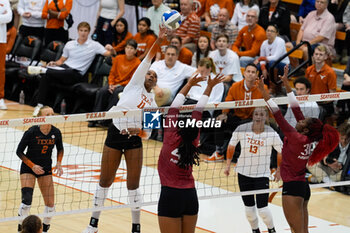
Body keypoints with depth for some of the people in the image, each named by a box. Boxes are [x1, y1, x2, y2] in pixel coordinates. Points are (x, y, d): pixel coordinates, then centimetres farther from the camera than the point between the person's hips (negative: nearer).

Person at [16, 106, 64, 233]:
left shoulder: (56, 132, -8)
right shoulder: (31, 132, -20)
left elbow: (60, 149, 12)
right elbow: (19, 151, -10)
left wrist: (59, 163, -5)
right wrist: (32, 166, -18)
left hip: (46, 170, 4)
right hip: (28, 168, -4)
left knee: (50, 205, -2)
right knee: (26, 200, -21)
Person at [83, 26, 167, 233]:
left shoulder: (153, 103, 14)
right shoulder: (135, 84, 6)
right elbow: (148, 60, -5)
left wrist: (138, 130, -13)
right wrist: (159, 41, -16)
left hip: (134, 139, 2)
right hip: (115, 133, -2)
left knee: (133, 185, -1)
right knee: (105, 181, 4)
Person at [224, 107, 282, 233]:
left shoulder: (272, 134, -14)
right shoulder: (242, 129, -11)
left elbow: (281, 151, 3)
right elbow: (231, 146, 6)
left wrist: (279, 170, 7)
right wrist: (228, 165, 7)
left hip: (262, 174, -2)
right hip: (244, 173, 2)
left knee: (262, 209, -7)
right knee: (249, 208, 7)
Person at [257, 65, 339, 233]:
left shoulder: (297, 138, -15)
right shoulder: (309, 139, 5)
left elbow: (279, 117, -18)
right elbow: (297, 110, 10)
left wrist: (265, 94, -16)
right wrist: (286, 85, 15)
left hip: (292, 187, -9)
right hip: (303, 187, 9)